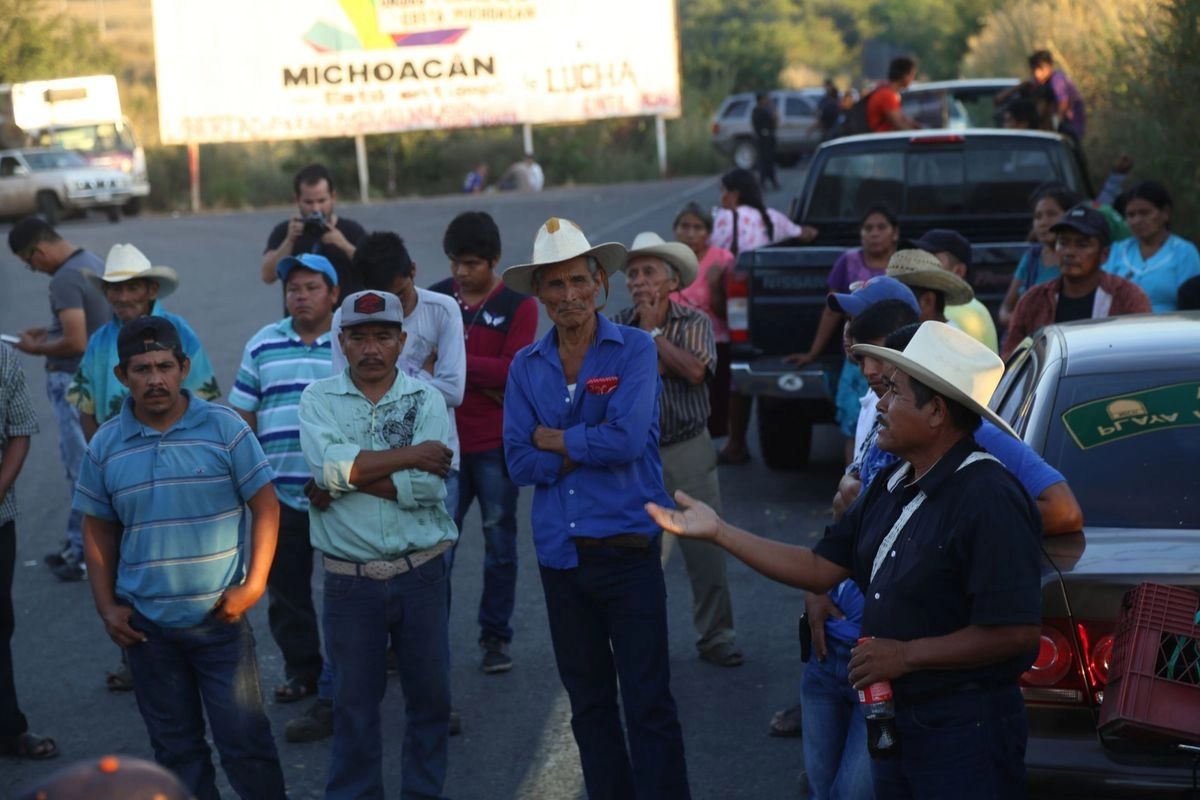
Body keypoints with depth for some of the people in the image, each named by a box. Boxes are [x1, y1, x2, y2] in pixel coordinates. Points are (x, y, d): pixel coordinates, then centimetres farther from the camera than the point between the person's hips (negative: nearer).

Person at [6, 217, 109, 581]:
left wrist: (37, 349, -12)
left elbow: (76, 342, -28)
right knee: (80, 465, 17)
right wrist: (49, 331, 13)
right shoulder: (91, 261, 9)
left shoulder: (65, 280, -22)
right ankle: (78, 542, 26)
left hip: (74, 383, -10)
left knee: (83, 470, -2)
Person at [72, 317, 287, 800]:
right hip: (146, 625, 3)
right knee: (175, 746, 12)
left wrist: (254, 584, -9)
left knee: (244, 740, -2)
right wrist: (106, 606, 3)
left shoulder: (224, 428, -6)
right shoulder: (106, 445, 2)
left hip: (220, 617, -3)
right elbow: (99, 529, 10)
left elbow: (265, 505, -2)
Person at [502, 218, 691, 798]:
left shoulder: (635, 349, -5)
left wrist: (553, 439, -6)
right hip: (559, 555, 4)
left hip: (627, 549, -4)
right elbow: (519, 463, -2)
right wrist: (590, 449, -12)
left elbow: (627, 440, -18)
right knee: (588, 703, 14)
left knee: (648, 703, -4)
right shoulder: (526, 367, 6)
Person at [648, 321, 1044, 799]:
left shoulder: (987, 499, -21)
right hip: (895, 722, 9)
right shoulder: (892, 487, 9)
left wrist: (907, 655, -18)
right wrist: (719, 532, 9)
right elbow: (822, 568, 12)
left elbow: (1016, 632, -25)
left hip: (964, 731, -8)